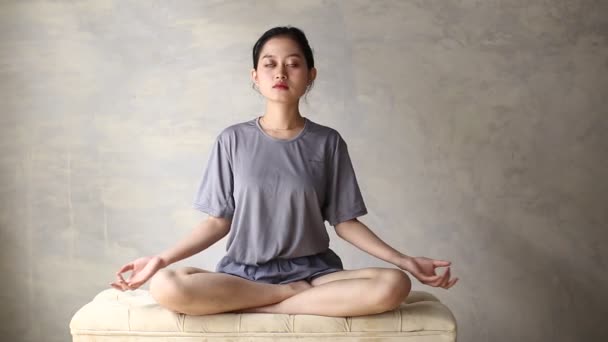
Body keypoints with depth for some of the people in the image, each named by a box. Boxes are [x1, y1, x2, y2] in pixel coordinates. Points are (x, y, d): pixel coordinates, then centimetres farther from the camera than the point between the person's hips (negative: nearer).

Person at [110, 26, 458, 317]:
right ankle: (299, 293, -14)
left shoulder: (328, 142, 0)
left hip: (312, 270, 1)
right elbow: (219, 221, 3)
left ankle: (248, 304, -18)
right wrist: (161, 258, -8)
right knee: (166, 287, -31)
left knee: (394, 286, -29)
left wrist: (405, 261, -6)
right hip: (244, 272, 0)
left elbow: (344, 221, 3)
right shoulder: (233, 140, 1)